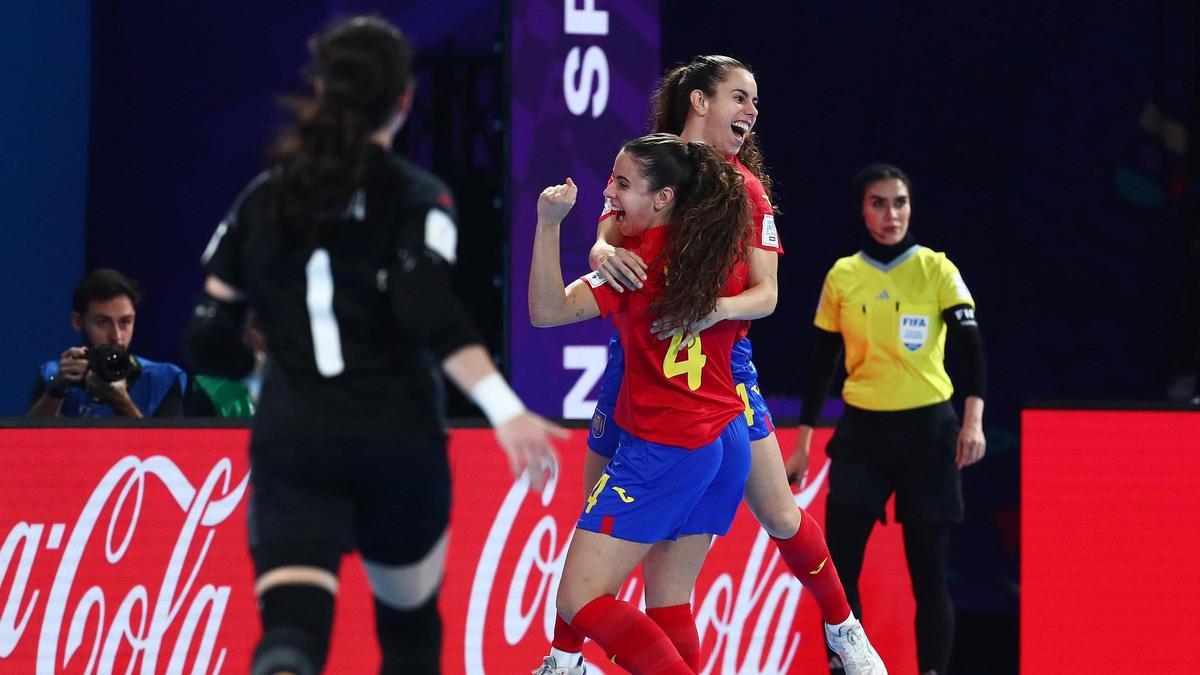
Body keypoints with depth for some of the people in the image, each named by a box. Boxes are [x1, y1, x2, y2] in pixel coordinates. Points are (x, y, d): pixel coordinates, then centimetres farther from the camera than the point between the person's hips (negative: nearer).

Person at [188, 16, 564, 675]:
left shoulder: (263, 198, 7)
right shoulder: (416, 198, -4)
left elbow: (210, 334, 7)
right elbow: (433, 317, -20)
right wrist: (505, 410, -23)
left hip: (291, 445, 1)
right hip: (396, 441, -1)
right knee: (409, 620, 21)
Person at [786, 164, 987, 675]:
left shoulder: (936, 269, -2)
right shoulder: (842, 276, 5)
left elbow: (971, 349, -8)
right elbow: (821, 364, 10)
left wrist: (973, 422, -21)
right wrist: (802, 444, 9)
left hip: (927, 431, -2)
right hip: (861, 433, 2)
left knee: (928, 572, -2)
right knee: (838, 568, -6)